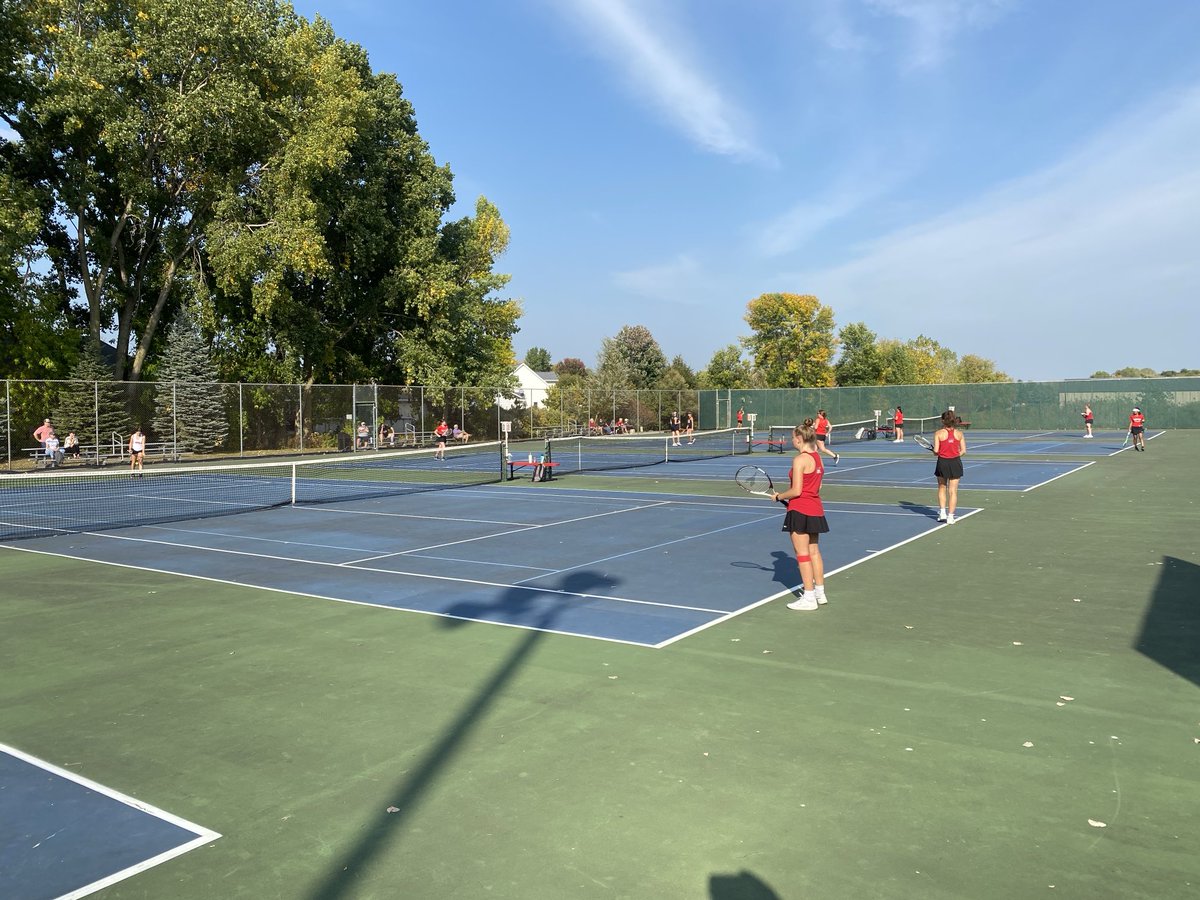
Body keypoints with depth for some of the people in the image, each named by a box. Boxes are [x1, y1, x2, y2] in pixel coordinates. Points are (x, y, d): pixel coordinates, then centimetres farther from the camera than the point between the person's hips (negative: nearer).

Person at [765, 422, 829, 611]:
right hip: (816, 510, 8)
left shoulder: (800, 459, -18)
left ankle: (809, 598, 5)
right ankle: (820, 593, 24)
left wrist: (779, 496, -3)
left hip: (800, 511, -8)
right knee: (814, 552, 16)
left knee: (803, 554, 0)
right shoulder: (817, 457, 8)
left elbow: (796, 491, -20)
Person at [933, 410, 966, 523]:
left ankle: (942, 512, 11)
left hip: (942, 462, -1)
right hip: (955, 463, 1)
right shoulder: (959, 433, 0)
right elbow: (963, 450, -2)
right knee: (953, 491, 4)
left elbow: (936, 451, -10)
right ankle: (950, 516, 4)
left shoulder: (939, 433, -7)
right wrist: (954, 455, 13)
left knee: (942, 488, 18)